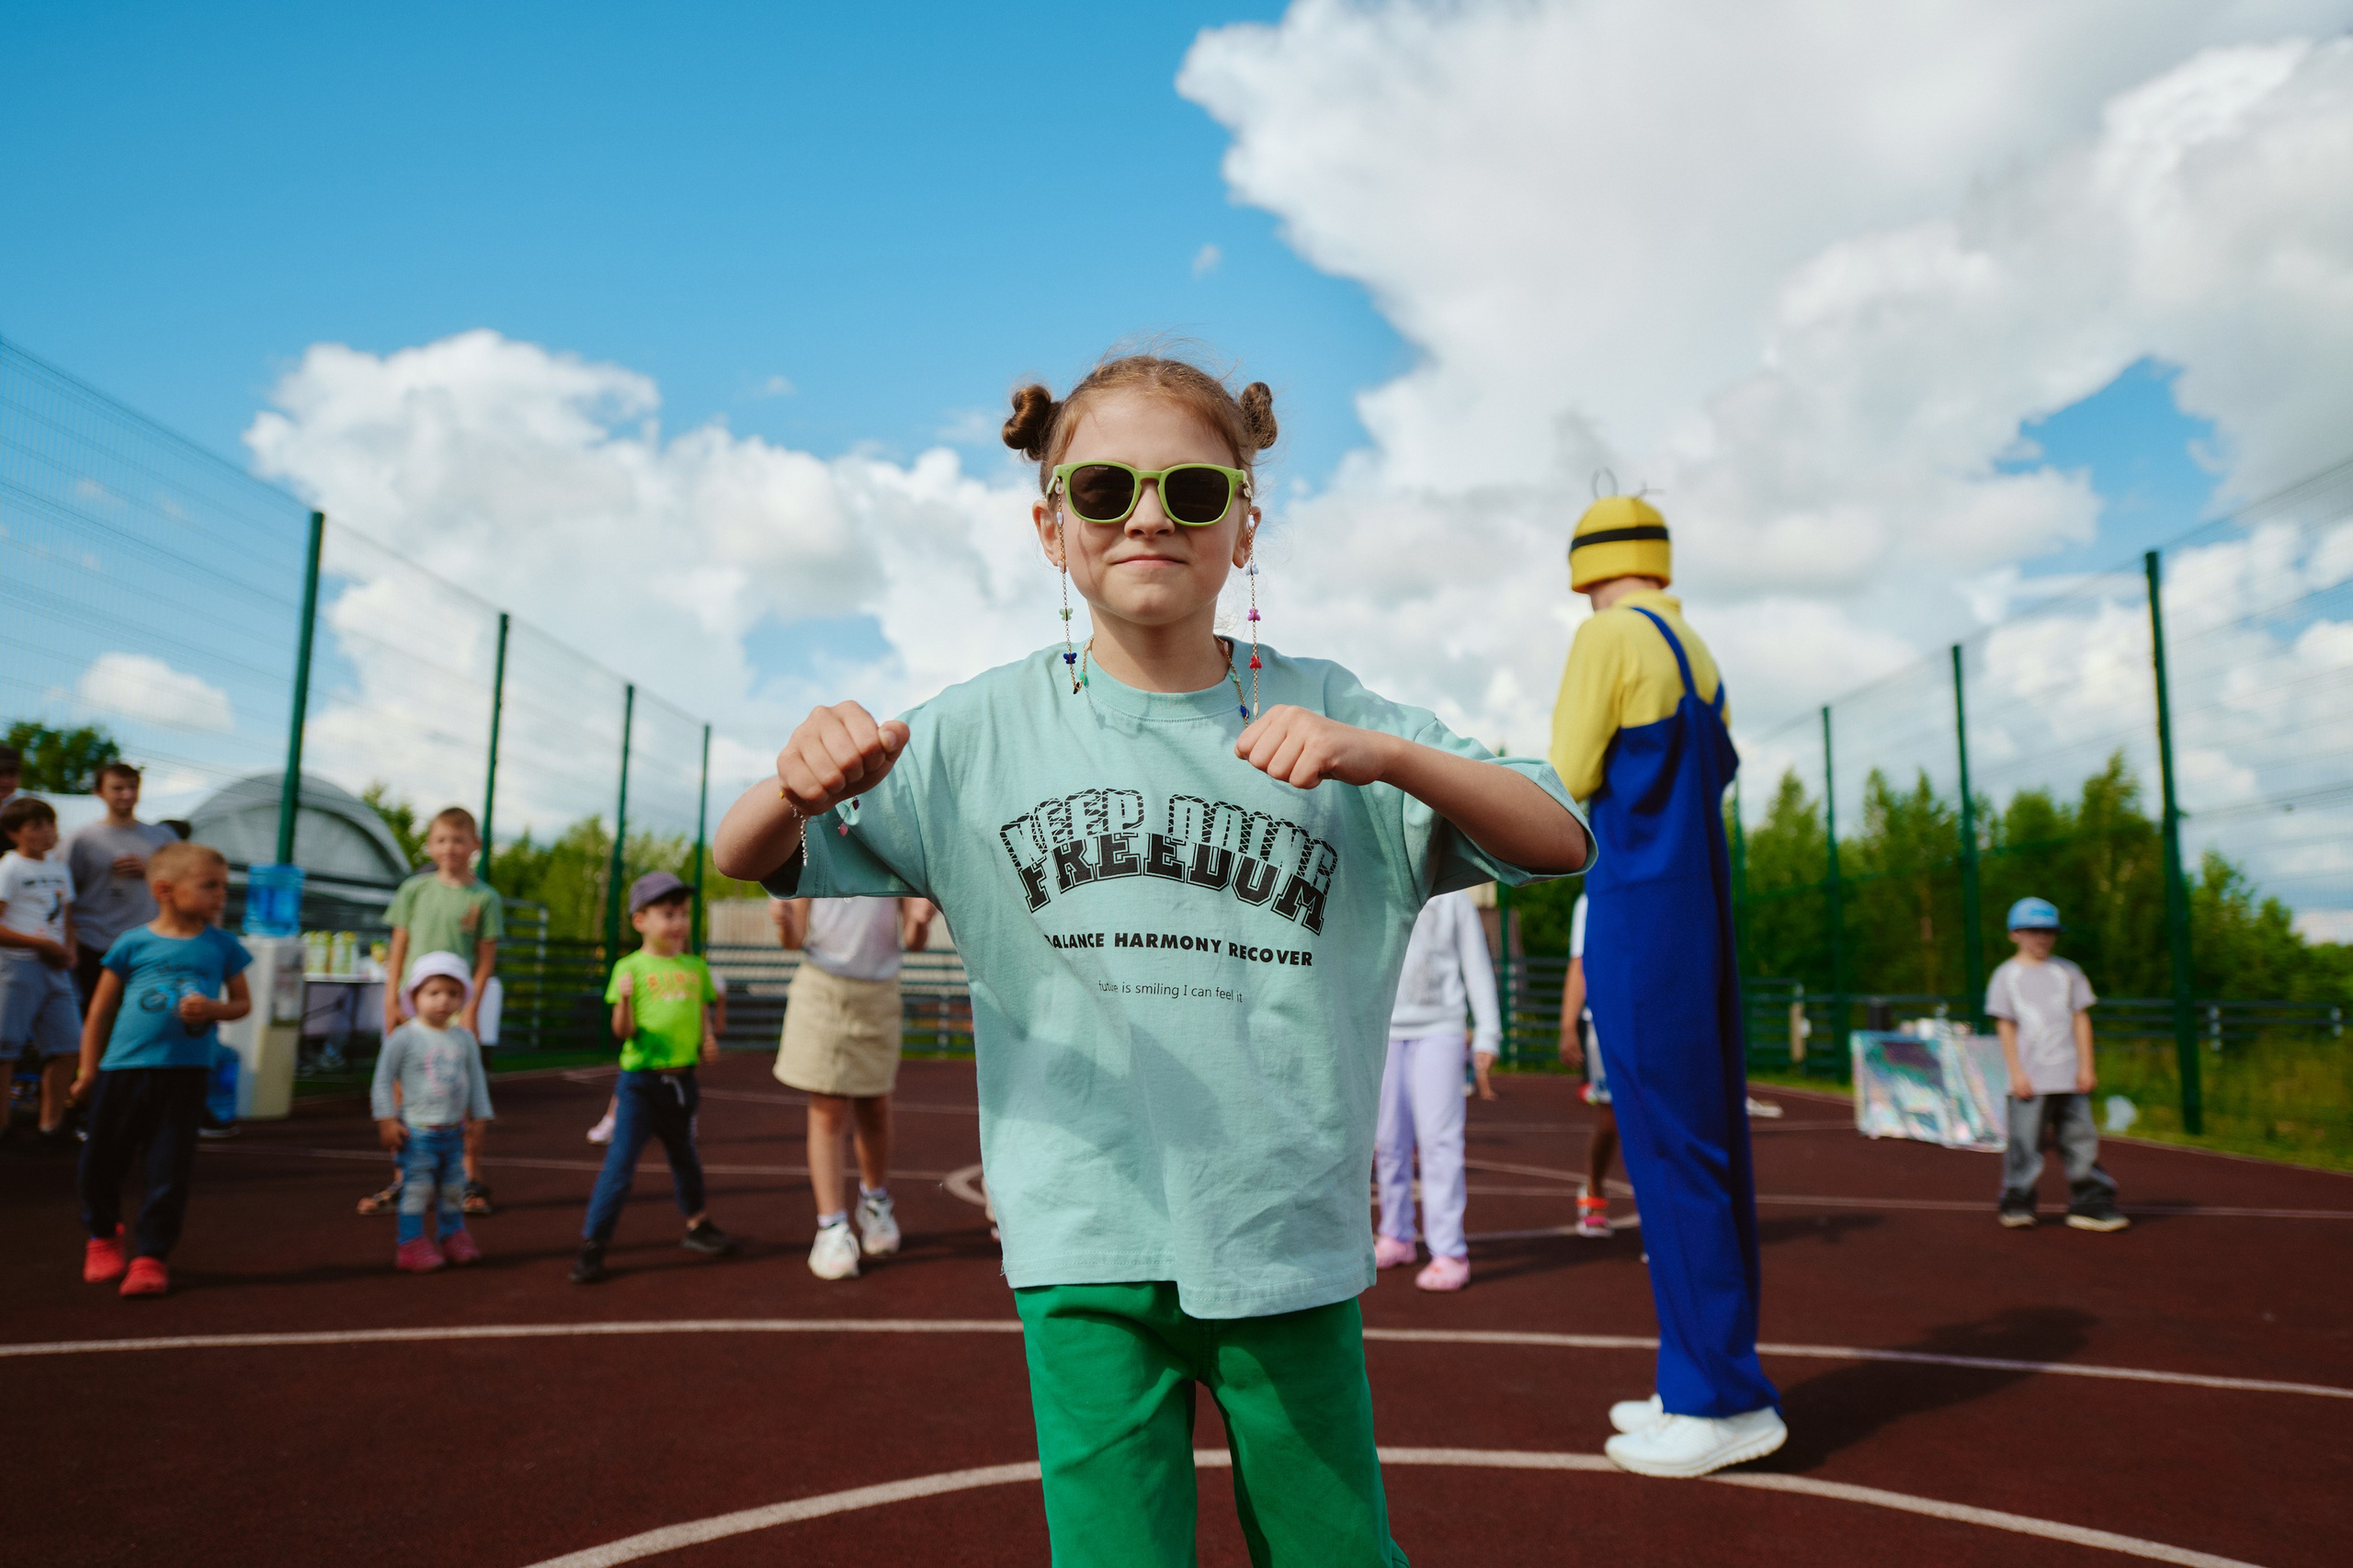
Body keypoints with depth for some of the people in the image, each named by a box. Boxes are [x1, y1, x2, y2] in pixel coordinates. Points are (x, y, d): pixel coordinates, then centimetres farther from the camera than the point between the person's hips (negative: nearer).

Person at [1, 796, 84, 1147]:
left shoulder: (59, 866, 16)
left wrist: (68, 950, 5)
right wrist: (41, 944, -14)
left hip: (55, 968, 7)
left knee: (65, 1048, 4)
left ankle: (52, 1125, 14)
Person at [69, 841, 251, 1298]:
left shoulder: (222, 946, 2)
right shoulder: (133, 943, -1)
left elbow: (243, 1003, 9)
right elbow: (101, 1009, 6)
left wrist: (213, 1009, -14)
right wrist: (88, 1071, 7)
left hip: (186, 1072, 0)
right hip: (124, 1067, 0)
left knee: (170, 1169, -1)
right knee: (102, 1160, 12)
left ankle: (151, 1256, 11)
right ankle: (102, 1235, 38)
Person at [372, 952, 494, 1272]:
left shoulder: (465, 1038, 3)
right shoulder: (404, 1037, -11)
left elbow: (476, 1080, 11)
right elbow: (383, 1080, -7)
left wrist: (479, 1117, 10)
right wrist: (387, 1120, -10)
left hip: (453, 1131, 5)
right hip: (417, 1131, -5)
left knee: (453, 1188, 13)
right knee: (417, 1188, -2)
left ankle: (453, 1236, 28)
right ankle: (411, 1243, 11)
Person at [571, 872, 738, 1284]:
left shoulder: (696, 968, 6)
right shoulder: (631, 967, -8)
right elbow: (623, 1032, -12)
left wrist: (708, 1037, -3)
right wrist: (625, 998, -29)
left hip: (682, 1080, 5)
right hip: (640, 1082, -5)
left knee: (685, 1157, 21)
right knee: (620, 1162, -8)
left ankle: (697, 1225, 39)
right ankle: (591, 1245, 0)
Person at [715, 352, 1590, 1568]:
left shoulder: (1326, 718, 0)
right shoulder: (985, 733, 0)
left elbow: (1557, 840, -6)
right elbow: (747, 862, 2)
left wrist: (1384, 756, -24)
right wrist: (801, 785, -22)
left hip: (1293, 1242, 1)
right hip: (1086, 1249, -1)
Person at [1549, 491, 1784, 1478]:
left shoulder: (1610, 639, -9)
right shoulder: (1698, 651, 15)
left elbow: (1568, 785, -9)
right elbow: (1715, 774, 17)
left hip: (1638, 915, -9)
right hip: (1704, 915, 9)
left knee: (1671, 1153, -5)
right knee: (1707, 1151, 11)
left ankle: (1726, 1403, 2)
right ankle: (1704, 1383, 20)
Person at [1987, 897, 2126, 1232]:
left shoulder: (2067, 972, 12)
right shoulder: (2006, 976, 4)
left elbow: (2081, 1019, 11)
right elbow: (2005, 1027, 1)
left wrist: (2086, 1066, 2)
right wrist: (2016, 1072, -6)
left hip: (2069, 1077, 3)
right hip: (2030, 1079, -3)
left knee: (2082, 1139, 3)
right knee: (2025, 1142, -3)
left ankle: (2091, 1205, 12)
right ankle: (2017, 1205, 9)